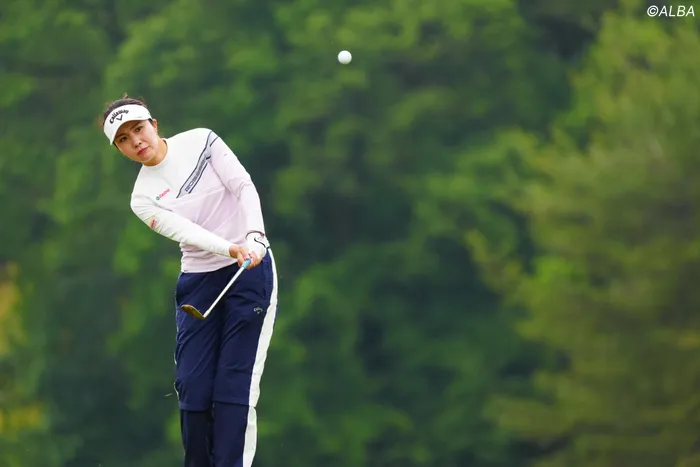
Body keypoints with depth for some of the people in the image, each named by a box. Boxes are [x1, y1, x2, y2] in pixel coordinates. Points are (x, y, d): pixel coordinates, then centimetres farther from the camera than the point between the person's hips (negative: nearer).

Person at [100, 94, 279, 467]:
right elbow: (185, 231, -16)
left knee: (234, 387, -11)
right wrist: (230, 249, -33)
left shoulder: (201, 142, -1)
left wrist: (255, 236, -25)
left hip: (252, 269, -3)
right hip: (199, 282, 3)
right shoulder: (143, 199, 1)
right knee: (193, 387, -6)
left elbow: (243, 187, -8)